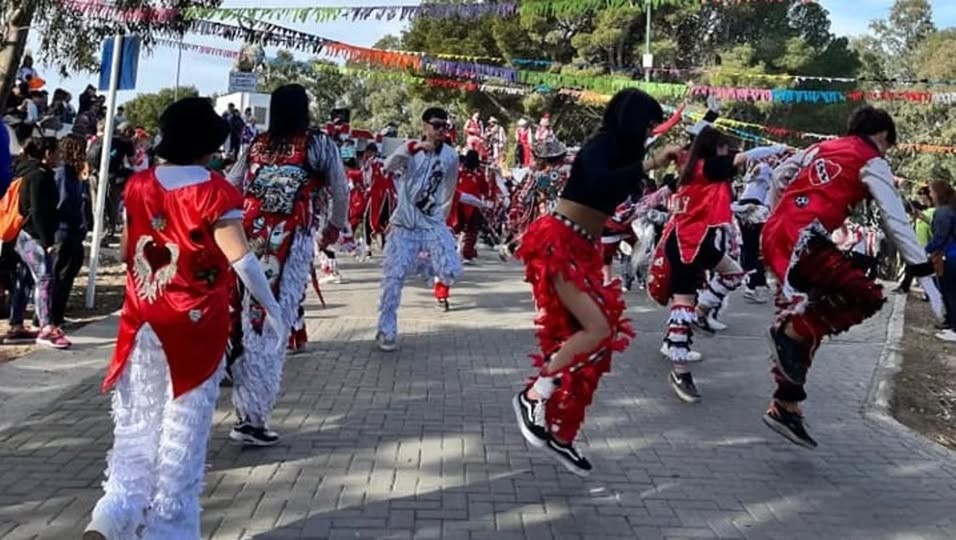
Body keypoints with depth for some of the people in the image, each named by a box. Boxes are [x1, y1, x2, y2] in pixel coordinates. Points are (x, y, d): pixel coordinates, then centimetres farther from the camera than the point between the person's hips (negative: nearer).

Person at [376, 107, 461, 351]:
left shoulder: (451, 156, 3)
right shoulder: (410, 150, -5)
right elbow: (389, 166, -27)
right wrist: (413, 147, -42)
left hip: (433, 224, 2)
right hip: (404, 224, -1)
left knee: (451, 270, -15)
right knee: (394, 277, -8)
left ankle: (440, 283, 24)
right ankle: (386, 332, 5)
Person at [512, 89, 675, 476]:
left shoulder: (620, 152, 11)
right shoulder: (599, 147, -14)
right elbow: (600, 185, -33)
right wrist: (651, 163, -29)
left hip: (583, 251, 9)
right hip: (558, 245, -9)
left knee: (589, 336, 7)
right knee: (598, 328, -19)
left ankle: (560, 434, 14)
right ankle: (533, 396, -3)